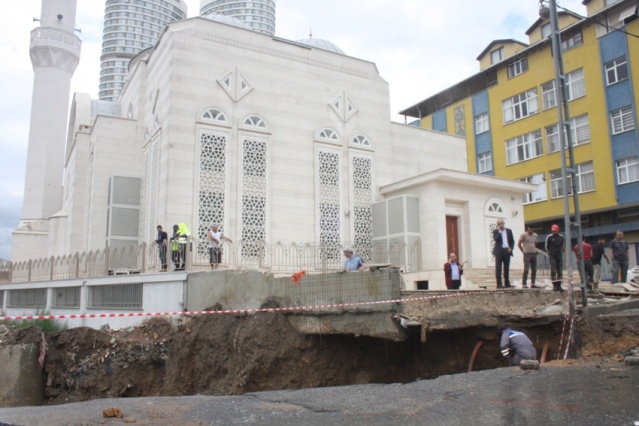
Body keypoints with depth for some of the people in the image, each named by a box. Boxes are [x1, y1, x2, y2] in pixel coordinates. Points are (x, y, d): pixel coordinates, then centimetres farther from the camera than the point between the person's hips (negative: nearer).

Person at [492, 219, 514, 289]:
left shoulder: (509, 230, 13)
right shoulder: (495, 231, 4)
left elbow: (512, 241, 14)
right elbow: (496, 239, -13)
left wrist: (511, 248, -1)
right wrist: (499, 231, -11)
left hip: (507, 251, 3)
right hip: (499, 251, -3)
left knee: (507, 268, 6)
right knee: (498, 268, -5)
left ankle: (507, 283, 12)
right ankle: (499, 284, -5)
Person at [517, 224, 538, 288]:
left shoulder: (535, 235, 12)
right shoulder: (523, 235, -5)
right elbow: (519, 244, -3)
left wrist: (534, 249, 13)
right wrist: (523, 251, -2)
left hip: (534, 253, 6)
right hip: (527, 254, -6)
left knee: (534, 269, 5)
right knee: (526, 269, -9)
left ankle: (533, 283, 12)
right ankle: (524, 284, -6)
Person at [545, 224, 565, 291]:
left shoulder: (561, 237, 5)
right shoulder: (549, 237, -3)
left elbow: (563, 245, 18)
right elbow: (546, 246, 7)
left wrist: (560, 251, 13)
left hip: (559, 256, 4)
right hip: (552, 256, -3)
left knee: (560, 271, 4)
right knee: (553, 271, -7)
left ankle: (559, 285, 9)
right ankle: (554, 285, -5)